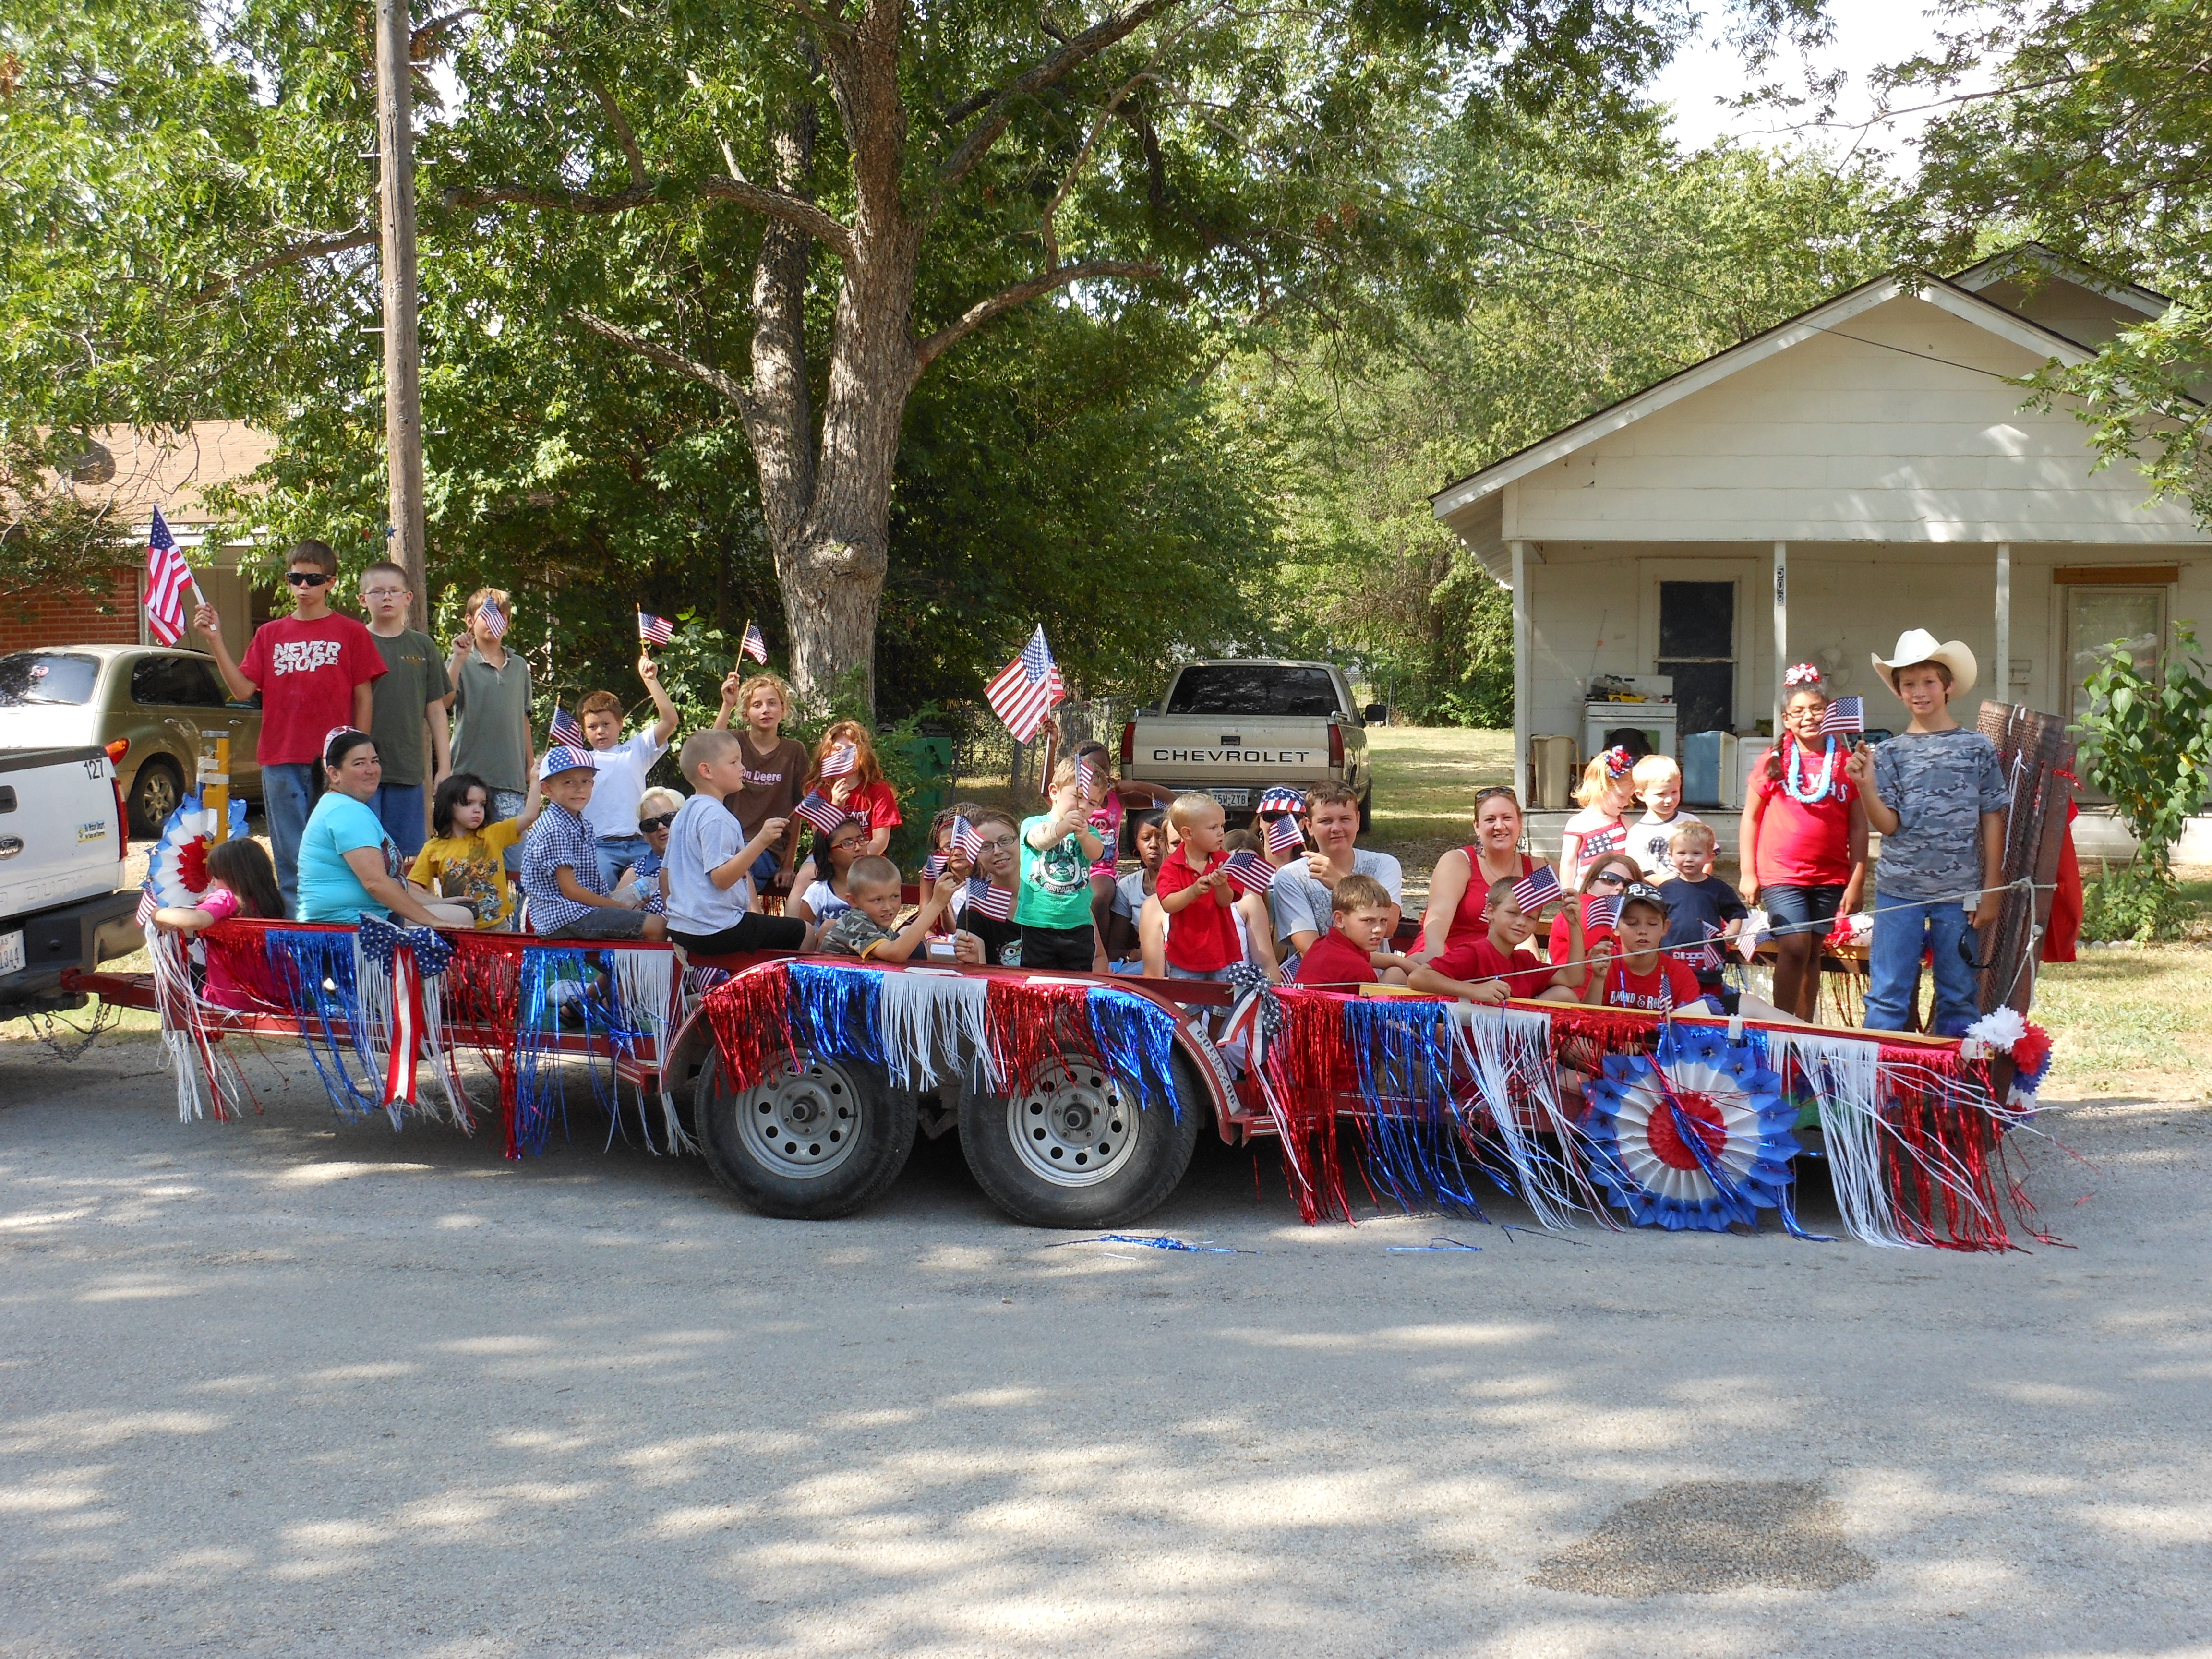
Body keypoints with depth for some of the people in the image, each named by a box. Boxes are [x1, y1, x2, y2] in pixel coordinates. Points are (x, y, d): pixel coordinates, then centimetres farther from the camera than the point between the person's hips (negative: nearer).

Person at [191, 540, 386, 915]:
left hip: (333, 761, -2)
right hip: (281, 760, 3)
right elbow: (243, 690, 4)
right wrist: (215, 642, -4)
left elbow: (364, 698, 4)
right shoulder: (269, 635, 12)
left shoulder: (351, 633, 5)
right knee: (290, 856, 4)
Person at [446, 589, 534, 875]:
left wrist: (531, 767, 16)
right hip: (470, 773, -3)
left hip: (510, 777, 3)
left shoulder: (519, 666, 14)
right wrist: (459, 659, -21)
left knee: (513, 862, -3)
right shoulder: (463, 663, 3)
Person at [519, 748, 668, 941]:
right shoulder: (554, 830, -15)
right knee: (657, 926, -19)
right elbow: (571, 890, -17)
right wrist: (622, 907, -11)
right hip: (565, 918, -10)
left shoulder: (583, 826, 16)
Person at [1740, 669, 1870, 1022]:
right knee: (1794, 947, -13)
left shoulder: (1847, 763, 3)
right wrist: (1748, 873, 0)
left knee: (1813, 952, 8)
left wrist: (1857, 881, -1)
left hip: (1831, 878, 2)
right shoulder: (1774, 761, 1)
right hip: (1781, 875, -2)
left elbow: (1858, 827, 4)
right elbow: (1751, 817, 5)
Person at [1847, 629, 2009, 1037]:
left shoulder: (1978, 749, 3)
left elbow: (1993, 822, 4)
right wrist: (1865, 786, -22)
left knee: (1959, 996, 6)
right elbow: (1887, 824, -3)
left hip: (1960, 892, 0)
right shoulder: (1890, 753, 5)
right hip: (1899, 891, 0)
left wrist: (1991, 891, 0)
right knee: (1887, 995, 0)